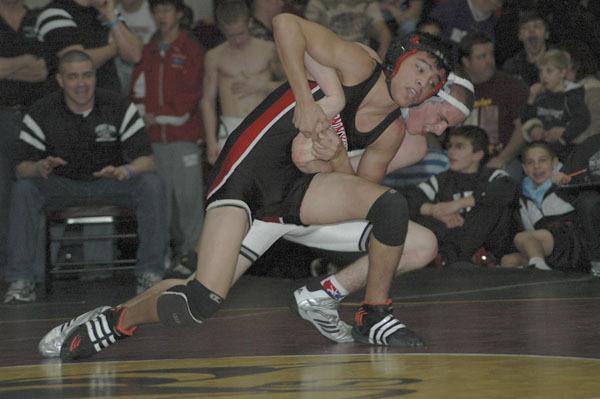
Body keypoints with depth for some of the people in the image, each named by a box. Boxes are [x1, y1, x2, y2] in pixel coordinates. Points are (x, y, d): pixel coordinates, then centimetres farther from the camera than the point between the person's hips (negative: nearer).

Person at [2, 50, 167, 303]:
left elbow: (145, 159, -12)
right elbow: (22, 167, -9)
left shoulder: (119, 109, -8)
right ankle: (21, 280, -27)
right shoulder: (40, 114, -8)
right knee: (23, 189, -29)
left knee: (151, 184, -28)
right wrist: (40, 168, -35)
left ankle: (150, 273, -21)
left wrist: (126, 170, -36)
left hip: (109, 184, 0)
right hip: (62, 186, 0)